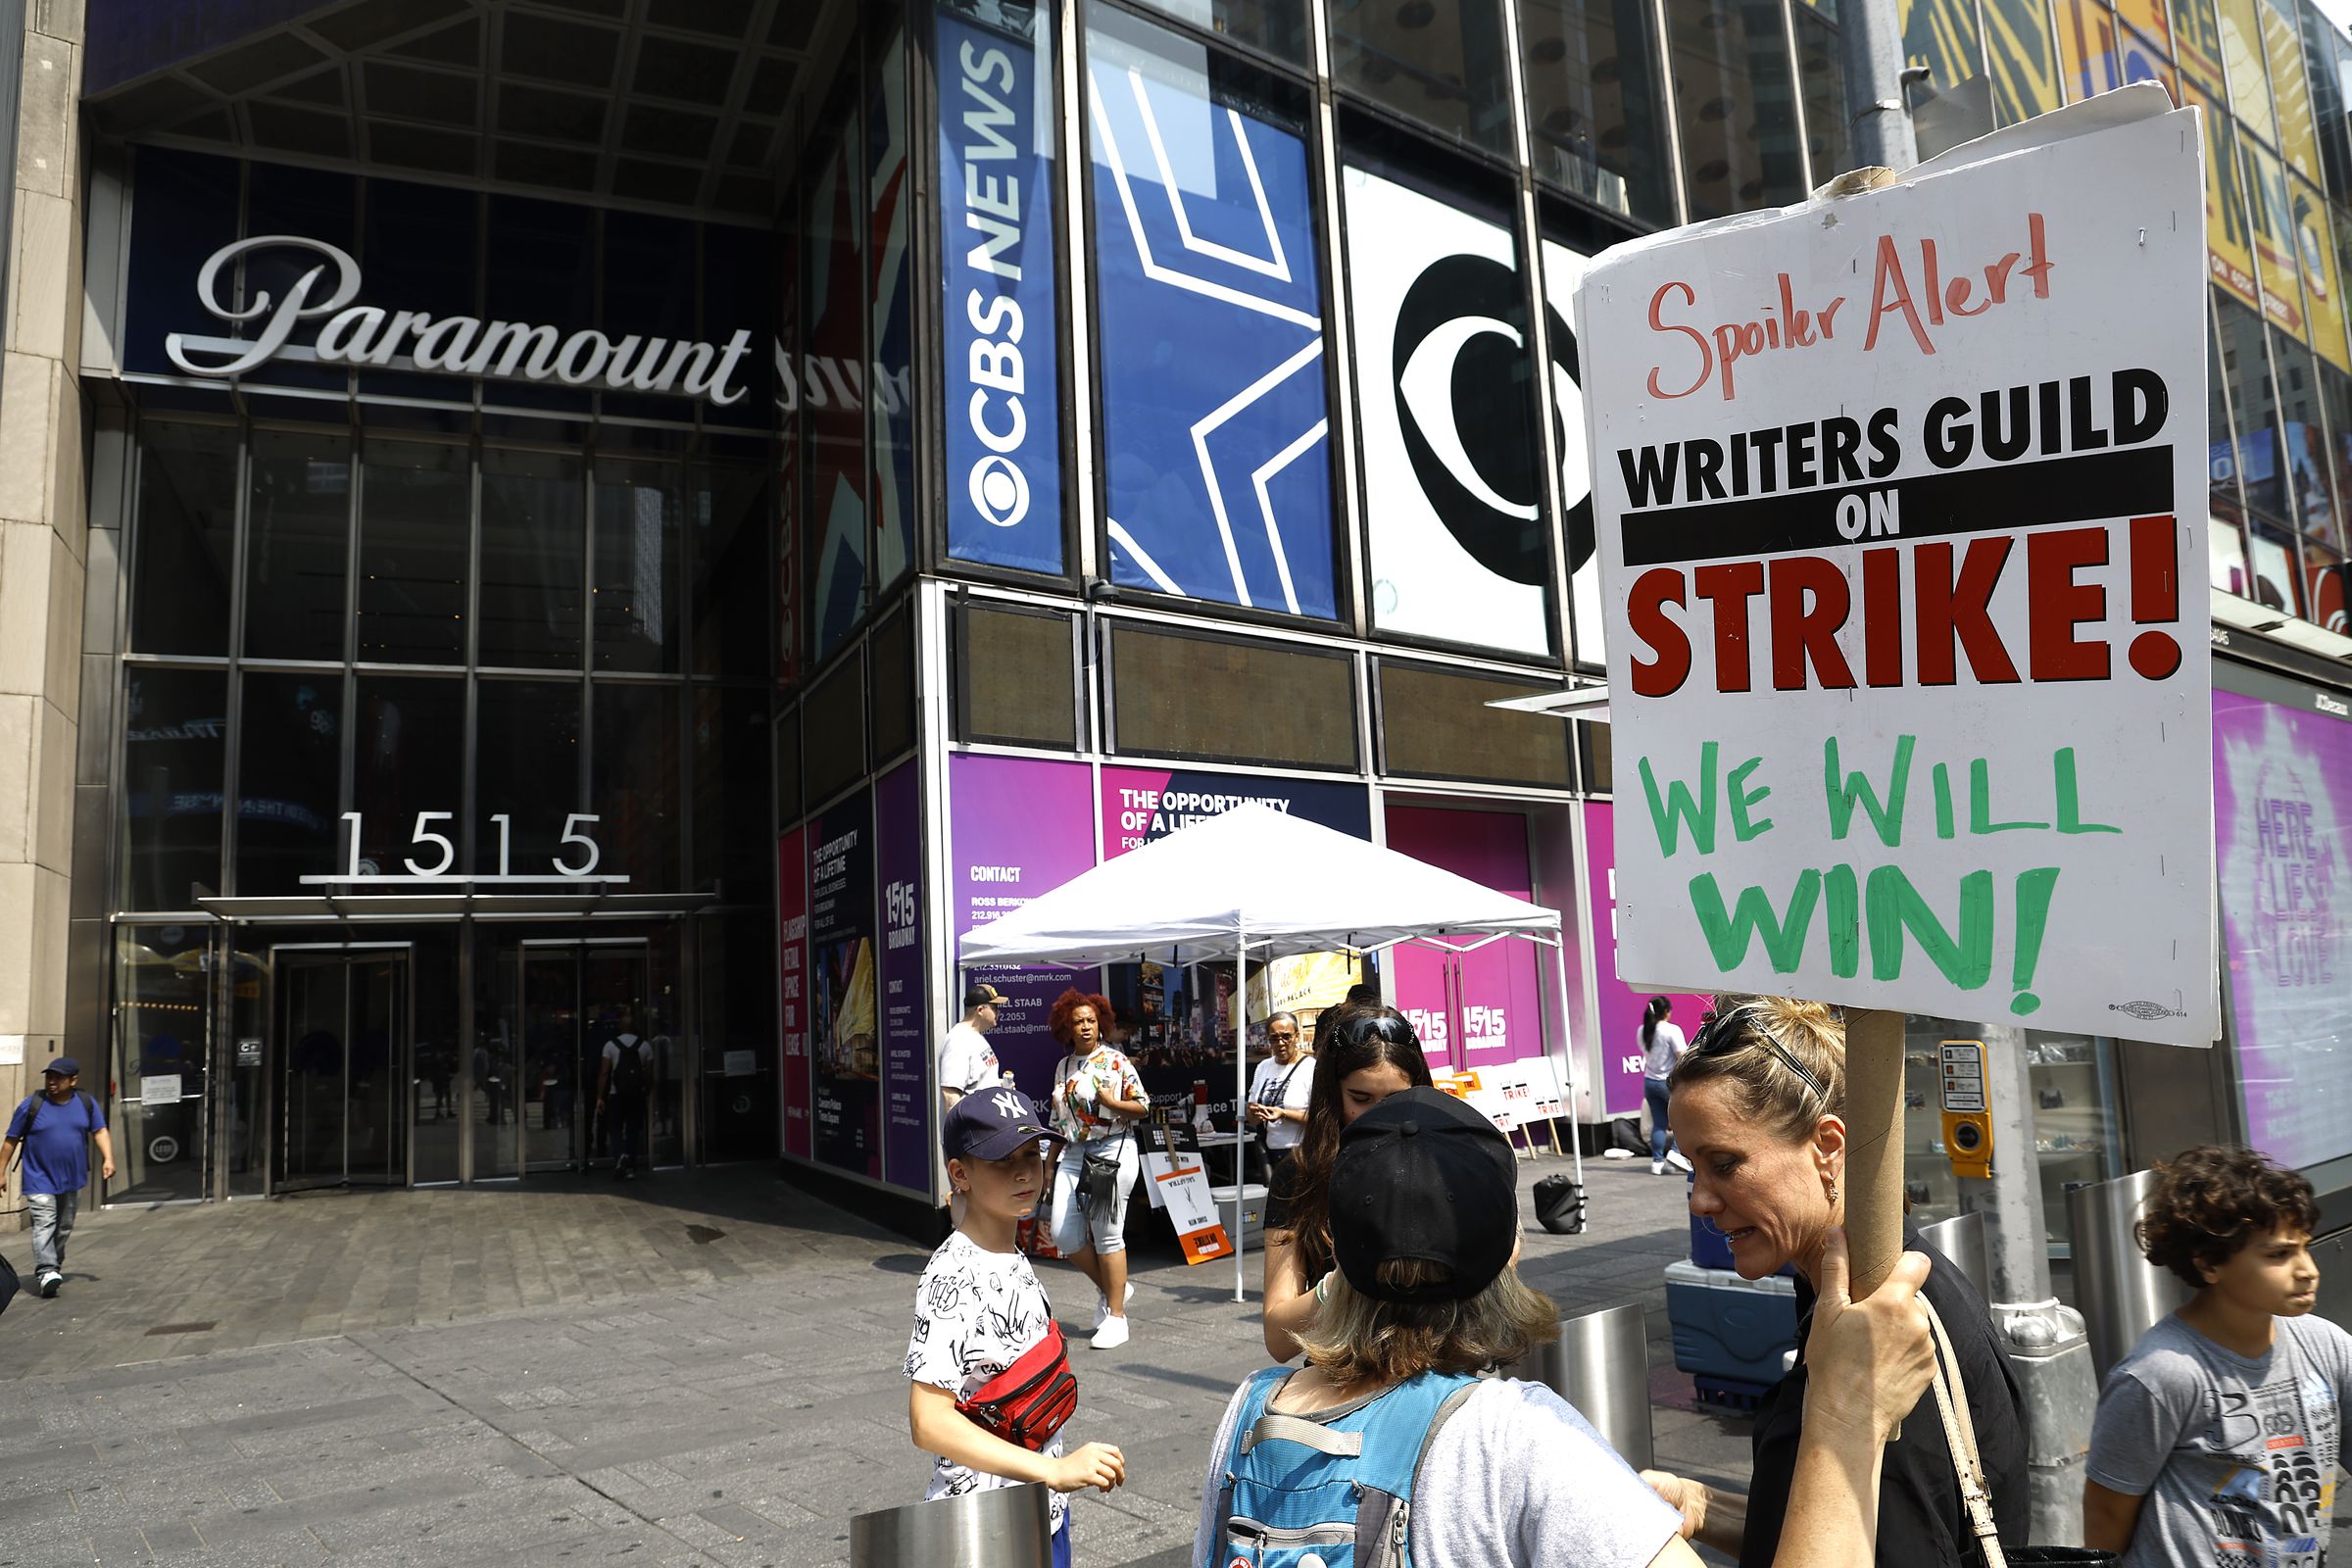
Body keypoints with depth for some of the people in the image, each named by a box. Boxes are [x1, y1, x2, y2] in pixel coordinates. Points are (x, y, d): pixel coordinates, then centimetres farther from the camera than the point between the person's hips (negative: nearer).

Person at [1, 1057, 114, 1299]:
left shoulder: (86, 1103, 2)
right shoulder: (32, 1105, -6)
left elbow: (100, 1131, 4)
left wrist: (107, 1158, -10)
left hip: (73, 1181, 4)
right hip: (40, 1180, -4)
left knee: (64, 1228, 13)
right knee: (44, 1224, -17)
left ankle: (55, 1268, 29)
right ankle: (45, 1272, -23)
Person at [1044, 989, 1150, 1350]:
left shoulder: (1115, 1060, -3)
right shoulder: (1063, 1067, 13)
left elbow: (1143, 1106, -3)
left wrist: (1111, 1103, -20)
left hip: (1112, 1149, -6)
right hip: (1074, 1154, 6)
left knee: (1107, 1235, -4)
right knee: (1064, 1234, -1)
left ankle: (1116, 1316, 8)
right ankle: (1113, 1288, 21)